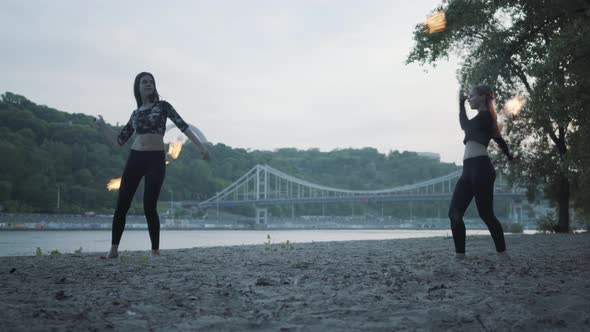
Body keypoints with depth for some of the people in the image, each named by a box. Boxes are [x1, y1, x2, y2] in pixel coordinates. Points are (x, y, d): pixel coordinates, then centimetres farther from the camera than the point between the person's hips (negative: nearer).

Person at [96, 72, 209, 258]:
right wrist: (102, 125, 15)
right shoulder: (135, 114, 15)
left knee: (149, 207, -8)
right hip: (135, 158, 4)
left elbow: (183, 126, -2)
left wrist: (200, 146, -9)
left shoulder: (162, 106, 5)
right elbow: (119, 141, 19)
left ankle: (155, 250, 3)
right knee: (122, 205, 1)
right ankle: (114, 249, 12)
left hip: (156, 159, -4)